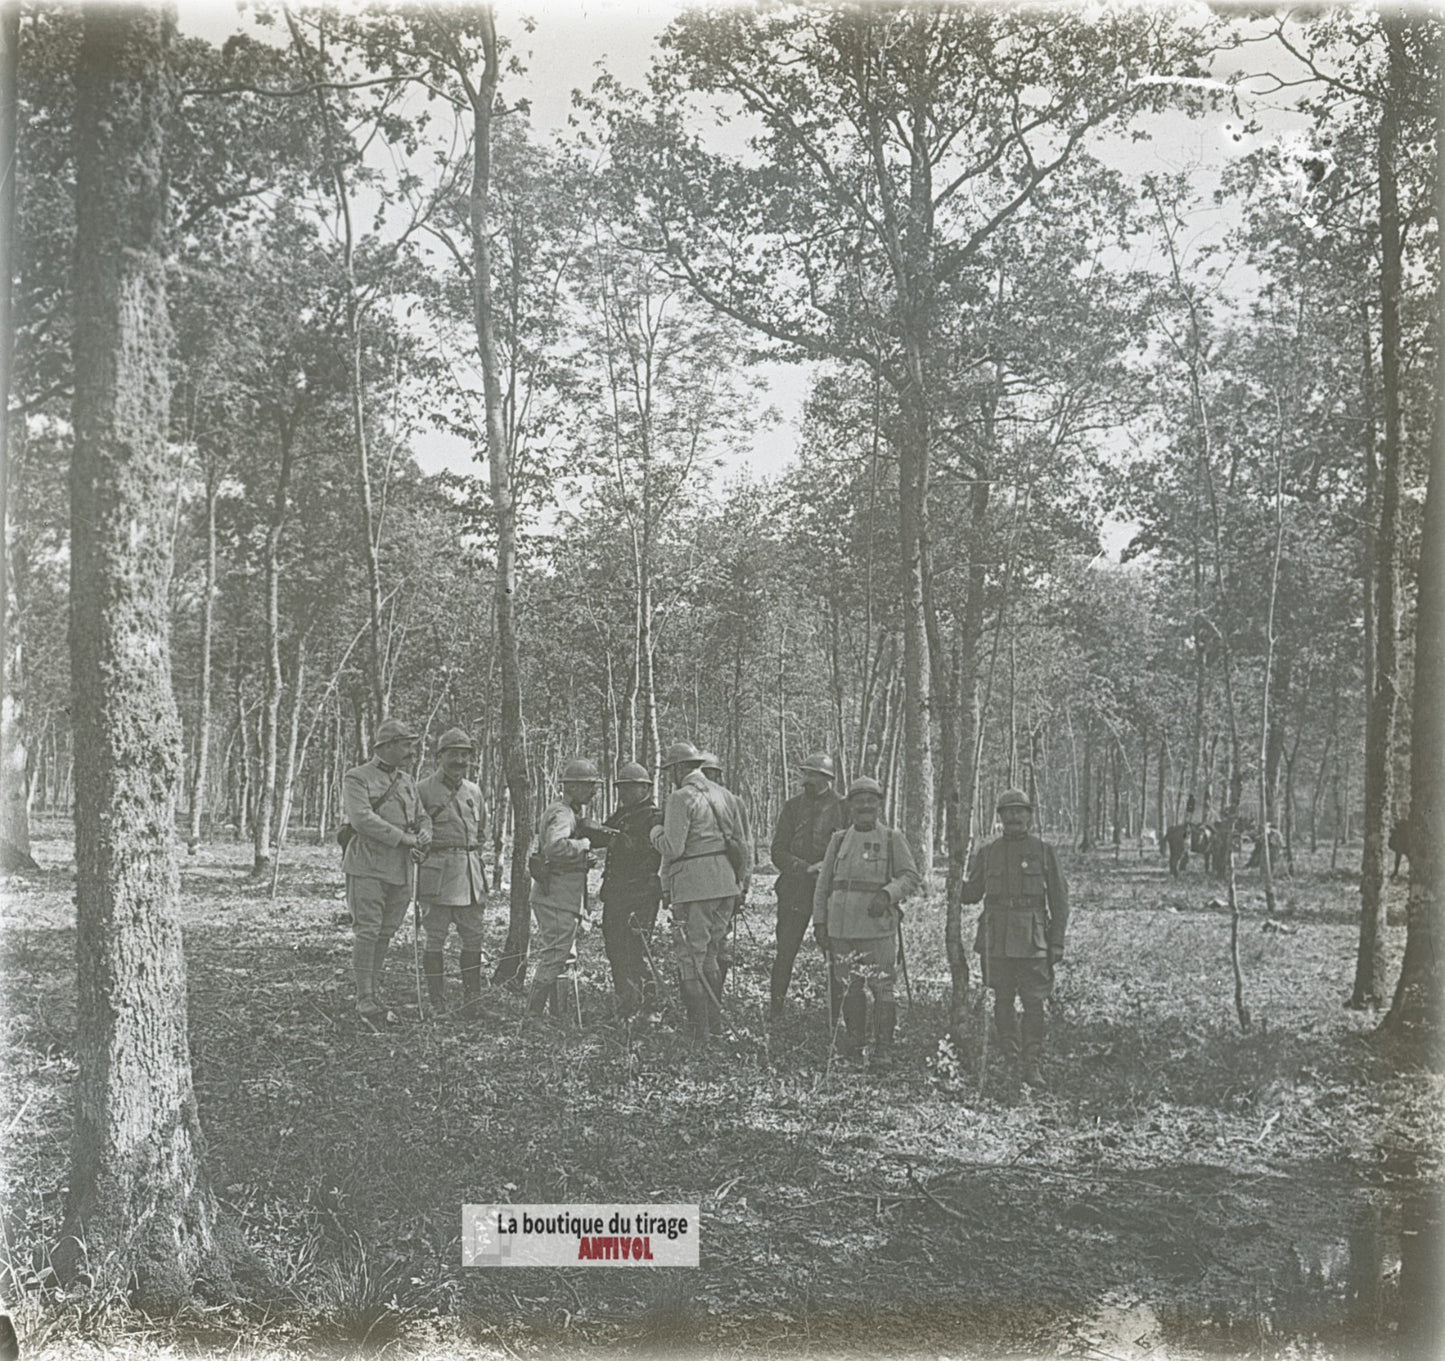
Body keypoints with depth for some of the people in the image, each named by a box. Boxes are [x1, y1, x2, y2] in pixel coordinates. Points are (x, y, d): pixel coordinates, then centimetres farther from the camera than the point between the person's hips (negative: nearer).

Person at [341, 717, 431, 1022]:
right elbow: (363, 819, -15)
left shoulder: (407, 782, 18)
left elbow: (422, 817, 20)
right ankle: (365, 1000, -4)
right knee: (367, 931, -7)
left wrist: (423, 836, -4)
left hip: (400, 869, 6)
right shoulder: (356, 778, -3)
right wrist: (406, 839, -15)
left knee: (386, 933, 7)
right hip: (367, 867, -6)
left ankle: (375, 994, 15)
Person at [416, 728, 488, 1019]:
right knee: (436, 938, -1)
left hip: (470, 872, 5)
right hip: (436, 872, -5)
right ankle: (436, 1003, 5)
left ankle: (472, 1000, 12)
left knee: (473, 937, 5)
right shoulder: (424, 790, -3)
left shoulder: (474, 791, 14)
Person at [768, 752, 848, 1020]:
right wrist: (806, 869, -11)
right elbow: (778, 852, 4)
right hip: (795, 886, 1)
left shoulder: (842, 808, 4)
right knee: (785, 950, 0)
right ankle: (775, 1004, 11)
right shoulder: (793, 807, 8)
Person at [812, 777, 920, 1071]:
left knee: (881, 988, -5)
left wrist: (887, 894, -20)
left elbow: (911, 876, -2)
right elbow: (823, 884, 14)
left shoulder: (893, 839, 4)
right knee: (848, 989, 10)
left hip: (878, 925, -3)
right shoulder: (839, 840, 12)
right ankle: (854, 1042, 24)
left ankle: (883, 1052, 1)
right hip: (842, 925, 3)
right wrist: (819, 921, 7)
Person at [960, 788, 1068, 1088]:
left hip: (1032, 939, -2)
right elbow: (971, 894, 16)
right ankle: (1008, 1059, 23)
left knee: (1034, 1003, -7)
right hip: (996, 938, 2)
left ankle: (1033, 1064, -3)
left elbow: (1059, 900, 4)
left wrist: (1057, 942, -2)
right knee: (1002, 1001, 9)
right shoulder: (988, 853, 9)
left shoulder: (1043, 851, 4)